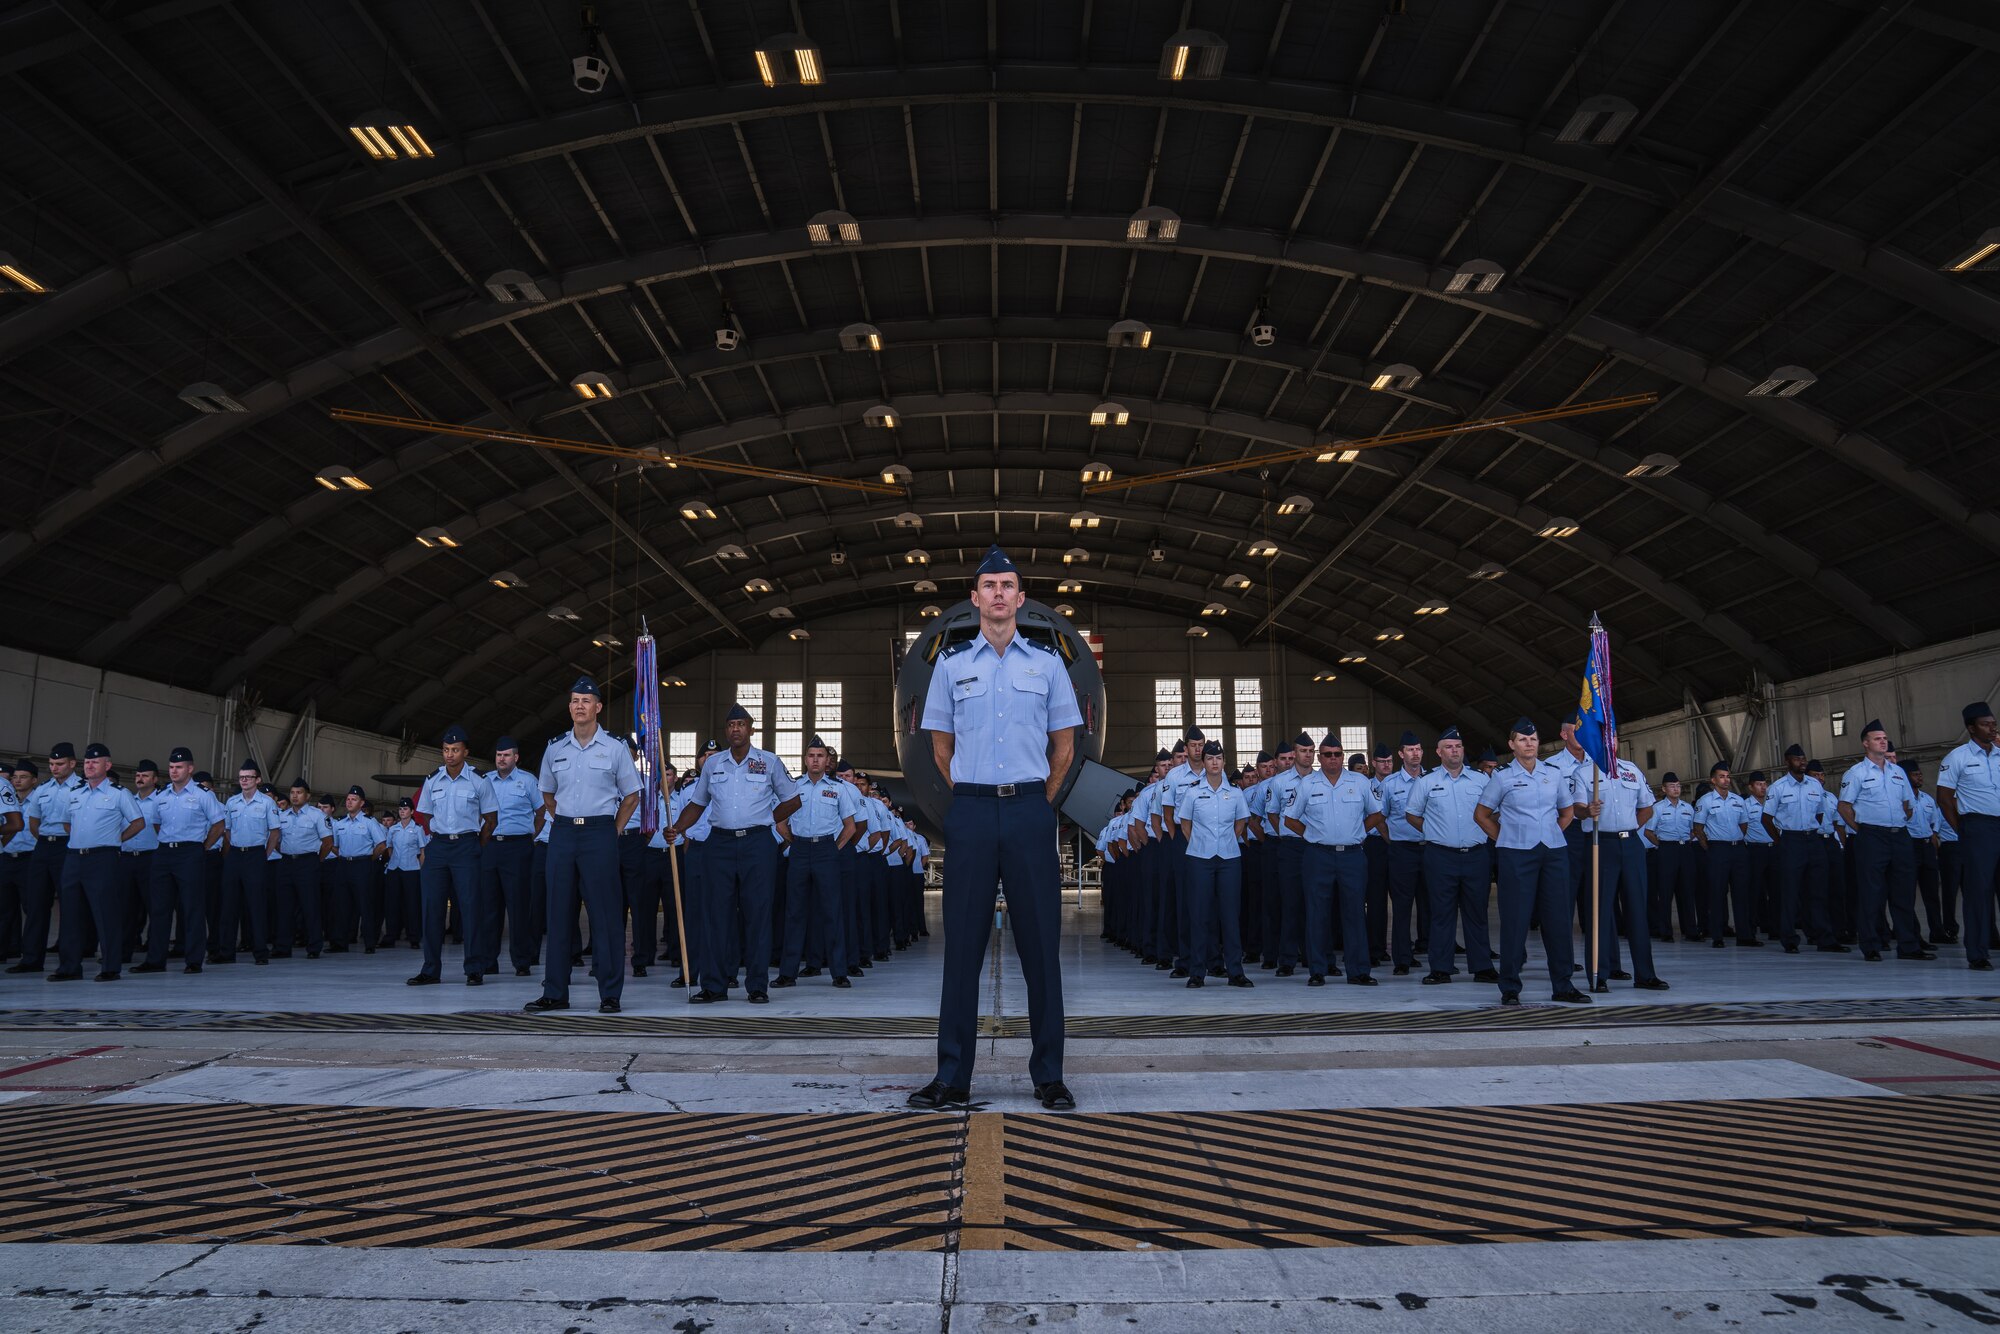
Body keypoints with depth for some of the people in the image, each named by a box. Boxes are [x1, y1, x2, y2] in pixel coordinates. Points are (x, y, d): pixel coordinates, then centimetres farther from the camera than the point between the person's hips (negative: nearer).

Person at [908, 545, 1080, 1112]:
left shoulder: (1048, 664, 9)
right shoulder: (951, 664, 9)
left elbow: (1065, 747, 13)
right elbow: (941, 746, 14)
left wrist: (1036, 804, 11)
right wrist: (972, 800, 11)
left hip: (1031, 812, 0)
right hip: (970, 813, 0)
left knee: (1040, 942, 2)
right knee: (963, 944, 2)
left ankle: (1049, 1076, 11)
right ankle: (952, 1077, 9)